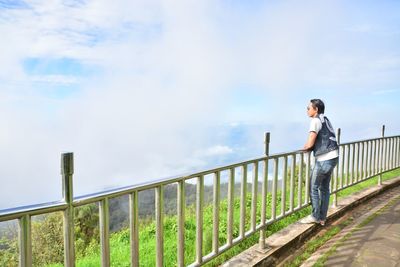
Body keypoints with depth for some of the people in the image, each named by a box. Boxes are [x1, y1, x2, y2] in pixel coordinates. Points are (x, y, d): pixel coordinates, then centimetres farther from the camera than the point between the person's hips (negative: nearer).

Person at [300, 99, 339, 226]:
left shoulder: (316, 120, -11)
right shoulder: (325, 120, 16)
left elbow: (310, 143, -15)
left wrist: (305, 147, 6)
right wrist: (309, 145, 12)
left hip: (324, 159, -9)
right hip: (332, 157, 9)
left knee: (313, 187, 3)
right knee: (324, 187, 14)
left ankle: (315, 216, 11)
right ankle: (322, 218, 21)